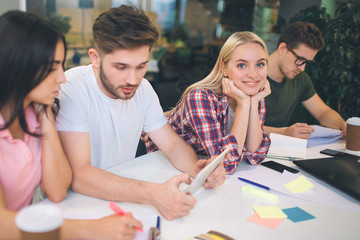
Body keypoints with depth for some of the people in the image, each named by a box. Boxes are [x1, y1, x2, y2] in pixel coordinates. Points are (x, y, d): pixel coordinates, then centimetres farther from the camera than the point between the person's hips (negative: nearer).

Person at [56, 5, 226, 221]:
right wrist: (154, 194, -39)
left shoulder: (143, 89, -1)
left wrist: (196, 168, -17)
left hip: (124, 197, 5)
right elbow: (77, 174, -28)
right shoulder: (70, 90, -20)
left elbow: (173, 144, 5)